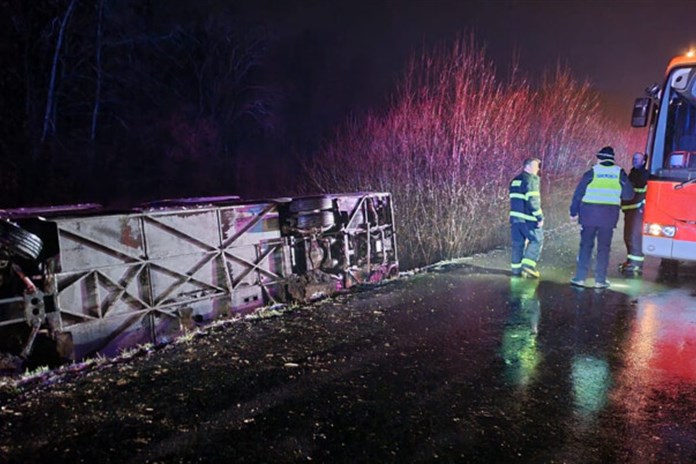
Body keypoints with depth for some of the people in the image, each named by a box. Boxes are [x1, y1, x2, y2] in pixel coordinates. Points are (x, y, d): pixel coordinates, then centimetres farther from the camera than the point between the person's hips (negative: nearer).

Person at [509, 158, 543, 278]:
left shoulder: (515, 180, 17)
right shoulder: (531, 179, -10)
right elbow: (533, 200, -19)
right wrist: (540, 217, -15)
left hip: (515, 216, 8)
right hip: (527, 218, -8)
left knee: (518, 243, 11)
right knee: (537, 240, 2)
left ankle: (516, 269, 15)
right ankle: (528, 266, -6)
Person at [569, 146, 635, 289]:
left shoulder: (592, 172, -2)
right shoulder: (620, 173, 2)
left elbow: (578, 193, -1)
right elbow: (629, 194, 5)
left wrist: (574, 211, 7)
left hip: (589, 214, -1)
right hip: (609, 215, 1)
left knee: (586, 245, 5)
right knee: (604, 247, 7)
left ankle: (580, 277, 5)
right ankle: (600, 280, 8)